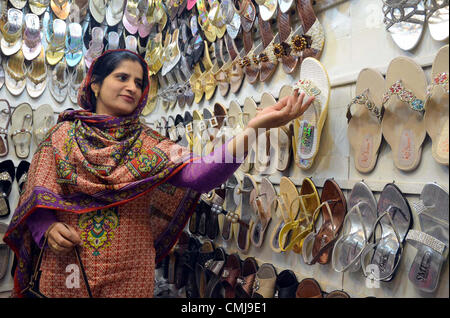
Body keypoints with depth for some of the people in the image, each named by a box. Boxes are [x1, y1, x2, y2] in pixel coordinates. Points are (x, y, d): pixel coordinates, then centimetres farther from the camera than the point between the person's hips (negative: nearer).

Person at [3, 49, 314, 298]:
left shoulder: (148, 143, -1)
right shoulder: (63, 134, 1)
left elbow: (198, 174, -19)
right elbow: (37, 200, 2)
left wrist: (253, 128, -32)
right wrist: (49, 229, -20)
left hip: (130, 275, 0)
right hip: (65, 271, 0)